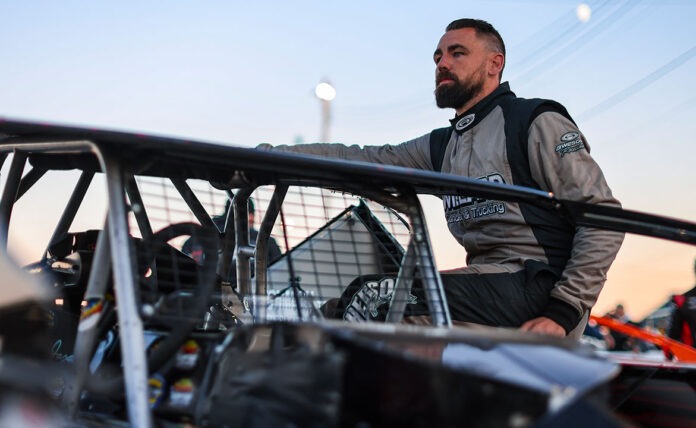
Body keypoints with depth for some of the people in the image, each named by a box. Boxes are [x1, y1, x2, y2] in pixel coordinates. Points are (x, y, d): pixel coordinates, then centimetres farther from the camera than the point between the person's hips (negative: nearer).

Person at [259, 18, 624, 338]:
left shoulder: (537, 123, 0)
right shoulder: (441, 146, 21)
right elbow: (363, 160, 12)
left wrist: (563, 312, -18)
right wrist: (267, 156, 0)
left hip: (538, 288, -7)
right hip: (486, 289, 7)